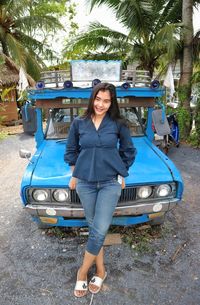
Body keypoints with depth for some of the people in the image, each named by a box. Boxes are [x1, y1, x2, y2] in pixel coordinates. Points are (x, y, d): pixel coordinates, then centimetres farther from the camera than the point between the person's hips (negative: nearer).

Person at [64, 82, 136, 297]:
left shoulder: (118, 124, -4)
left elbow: (128, 151, 8)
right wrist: (74, 176, 10)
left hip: (110, 183, -1)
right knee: (95, 228, 12)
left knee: (99, 231, -1)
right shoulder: (79, 123, -1)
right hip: (85, 183, 2)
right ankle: (100, 270, 31)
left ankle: (83, 271, 22)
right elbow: (71, 151, 10)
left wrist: (121, 175, 7)